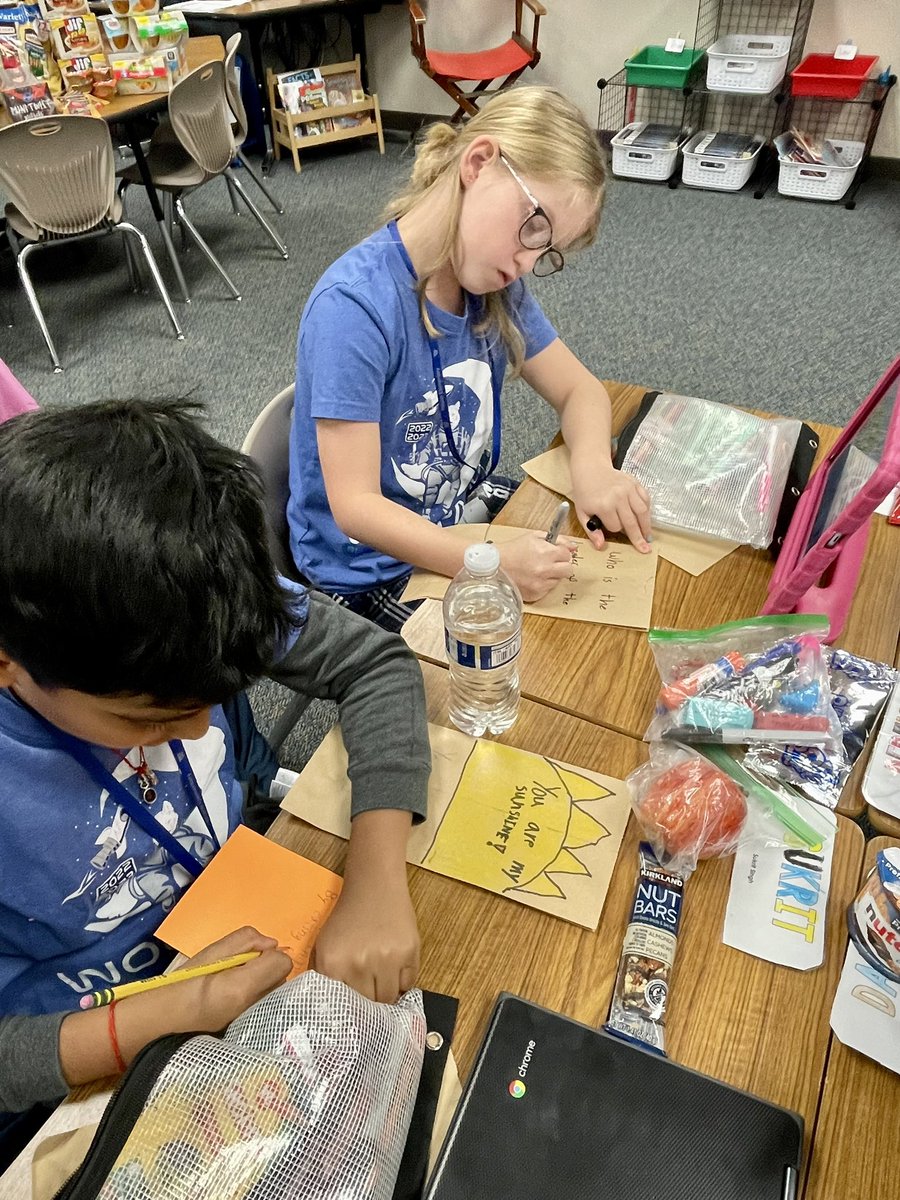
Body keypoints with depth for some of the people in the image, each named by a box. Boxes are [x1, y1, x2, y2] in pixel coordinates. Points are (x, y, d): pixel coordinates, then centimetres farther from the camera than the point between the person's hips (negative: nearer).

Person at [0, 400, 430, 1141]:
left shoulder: (182, 605, -23)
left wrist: (378, 883, -24)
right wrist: (169, 1014, -29)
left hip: (245, 935, 4)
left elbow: (375, 662, -15)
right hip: (92, 1078, -3)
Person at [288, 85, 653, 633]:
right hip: (374, 569, -6)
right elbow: (355, 506, -26)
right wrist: (494, 563, -37)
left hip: (470, 516, 7)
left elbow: (579, 388, 3)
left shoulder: (495, 284, -4)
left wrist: (592, 467, -19)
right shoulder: (354, 306, -26)